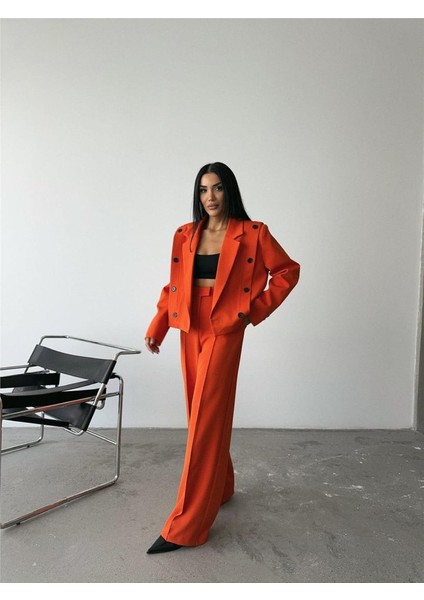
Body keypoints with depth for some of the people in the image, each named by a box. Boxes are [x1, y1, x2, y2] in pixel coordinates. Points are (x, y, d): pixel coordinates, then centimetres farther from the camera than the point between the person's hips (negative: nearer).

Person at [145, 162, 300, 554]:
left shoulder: (252, 234, -4)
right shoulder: (185, 235, 9)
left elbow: (288, 271, 2)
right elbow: (174, 285, 11)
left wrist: (255, 310, -4)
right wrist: (156, 329, 1)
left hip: (224, 332, -5)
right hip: (191, 331, 6)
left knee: (206, 421, -5)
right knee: (202, 416, 14)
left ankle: (186, 526, 6)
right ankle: (221, 488, 37)